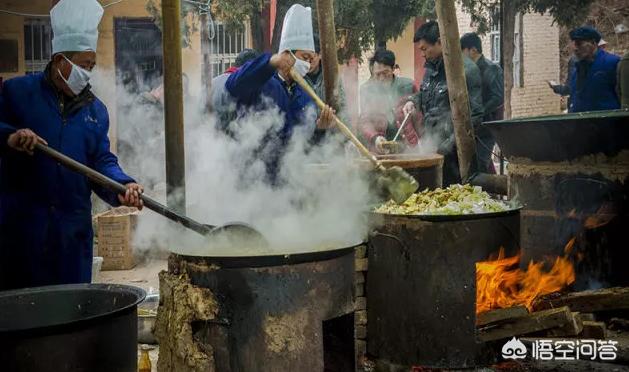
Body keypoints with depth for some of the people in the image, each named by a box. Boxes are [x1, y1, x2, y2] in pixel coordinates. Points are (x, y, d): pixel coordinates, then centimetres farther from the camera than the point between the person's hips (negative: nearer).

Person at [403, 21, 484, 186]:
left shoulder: (466, 70, -13)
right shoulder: (431, 67, 13)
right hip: (430, 146, 8)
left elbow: (474, 115, -16)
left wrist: (449, 145, -20)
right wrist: (414, 101, 9)